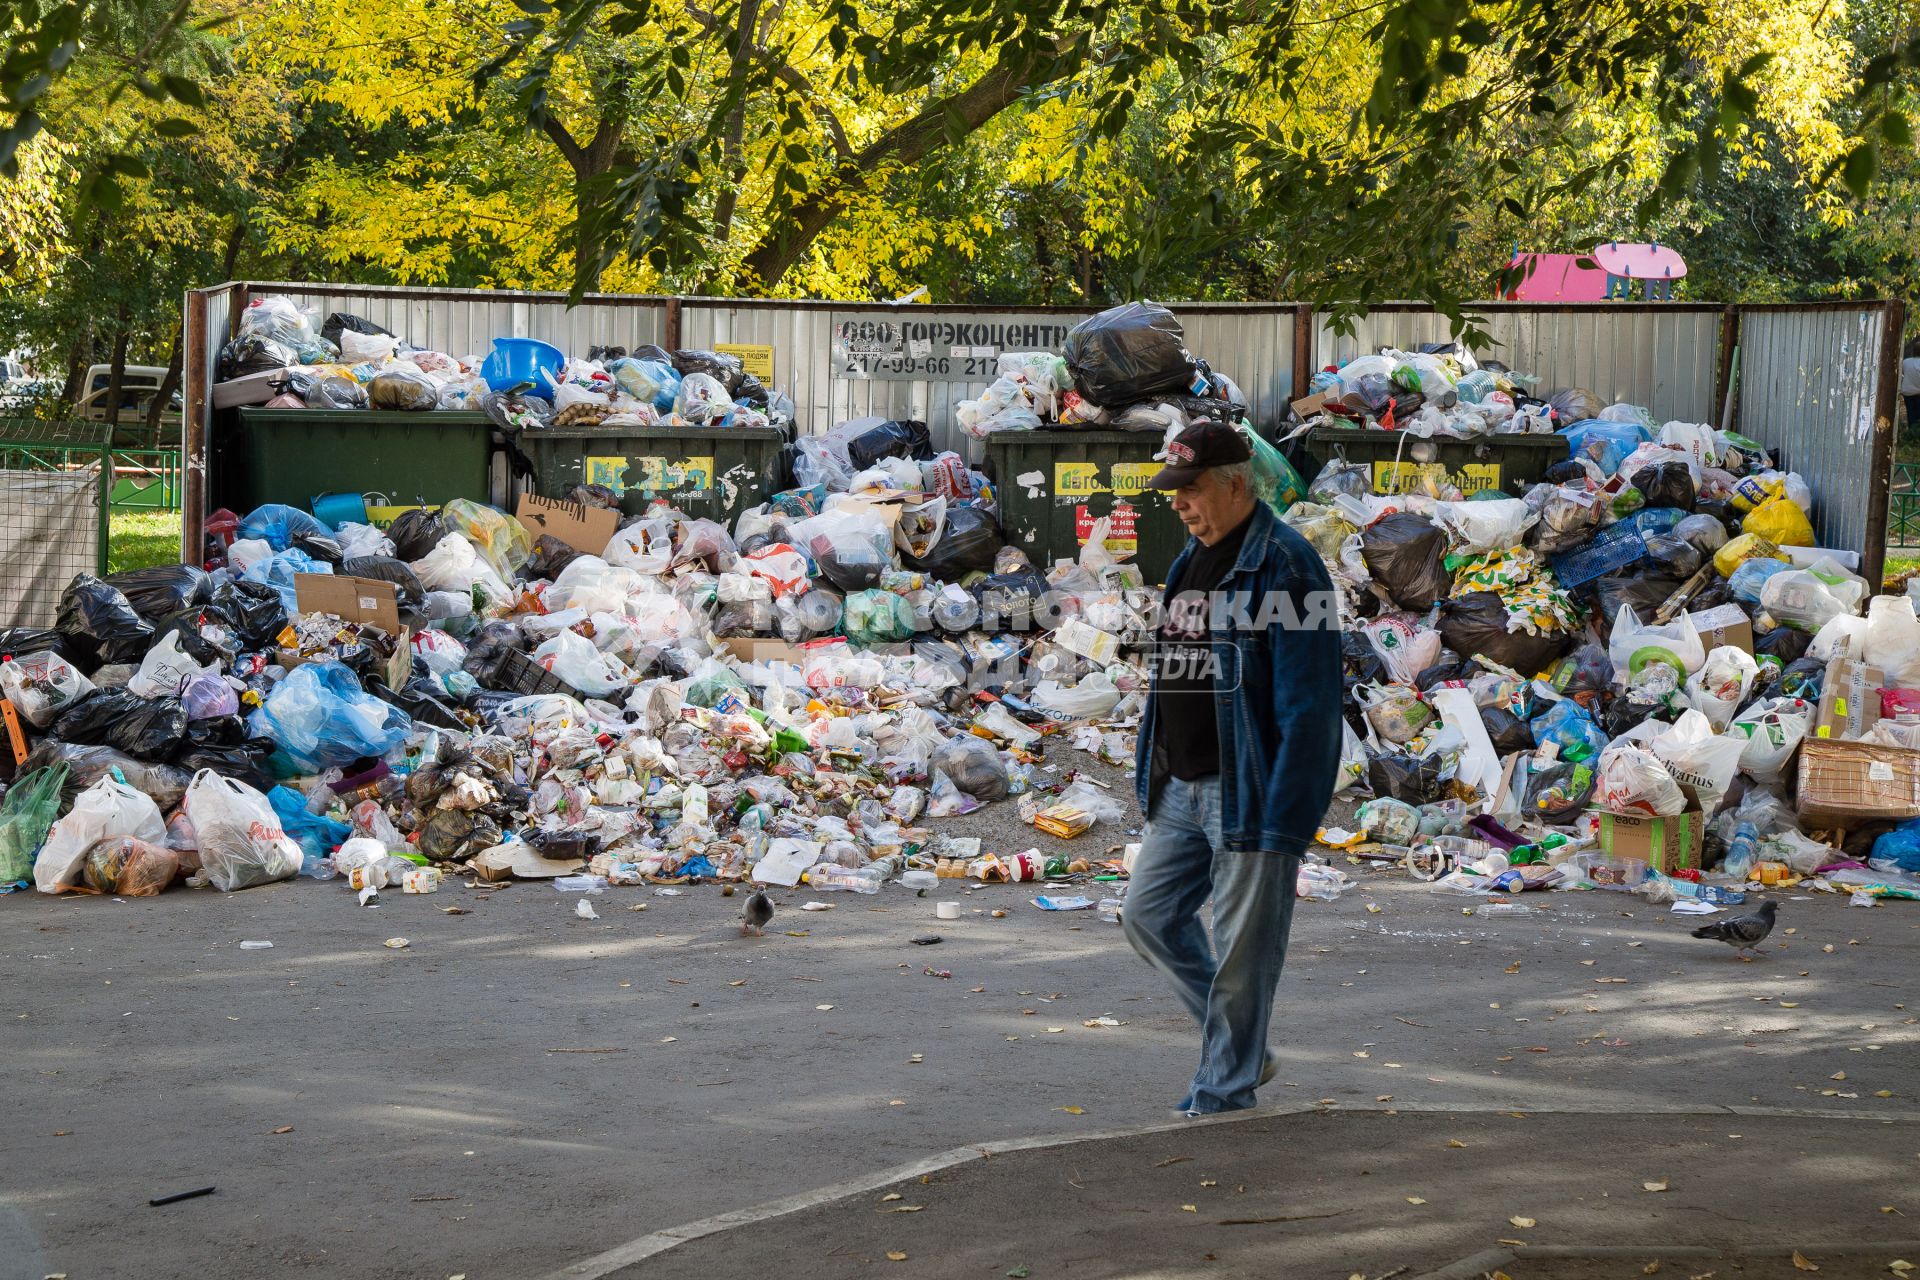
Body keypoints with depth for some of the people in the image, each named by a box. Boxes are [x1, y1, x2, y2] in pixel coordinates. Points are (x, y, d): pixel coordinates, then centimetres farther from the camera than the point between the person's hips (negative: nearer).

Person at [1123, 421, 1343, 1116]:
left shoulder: (1284, 564, -14)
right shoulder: (1190, 560, 13)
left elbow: (1307, 706, -18)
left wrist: (1284, 818, -21)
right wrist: (1154, 775, 18)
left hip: (1245, 792, -9)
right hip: (1179, 790, 9)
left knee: (1243, 948, 1)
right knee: (1149, 914, 11)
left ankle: (1224, 1089, 14)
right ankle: (1245, 1049, 25)